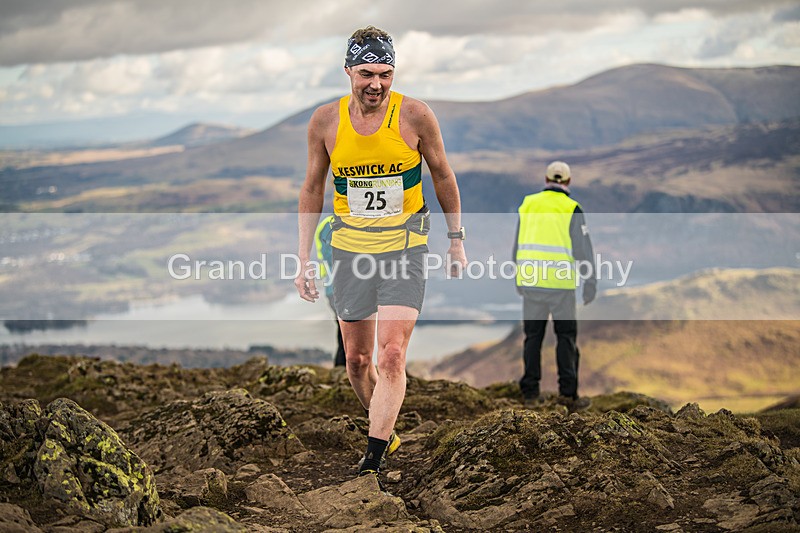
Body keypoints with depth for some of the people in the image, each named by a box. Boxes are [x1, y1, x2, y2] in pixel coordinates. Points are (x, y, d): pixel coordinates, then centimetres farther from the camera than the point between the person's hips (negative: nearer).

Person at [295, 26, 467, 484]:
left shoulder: (416, 115, -10)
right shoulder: (326, 120, -5)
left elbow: (443, 176, 5)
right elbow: (313, 188, 7)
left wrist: (456, 240, 8)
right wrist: (305, 258, 4)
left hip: (406, 247, -3)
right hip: (351, 248, 3)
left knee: (392, 355, -14)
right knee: (357, 359, 9)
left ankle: (371, 464, -10)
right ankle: (386, 432, 35)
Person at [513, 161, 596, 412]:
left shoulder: (528, 205, 8)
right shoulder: (571, 209, -4)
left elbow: (518, 245, 14)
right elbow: (583, 248, -7)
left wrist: (520, 278, 23)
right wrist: (590, 283, -2)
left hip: (531, 280, 3)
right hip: (560, 283, -3)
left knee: (533, 336, 10)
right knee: (566, 336, 5)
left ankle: (530, 392, 9)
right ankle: (568, 392, -3)